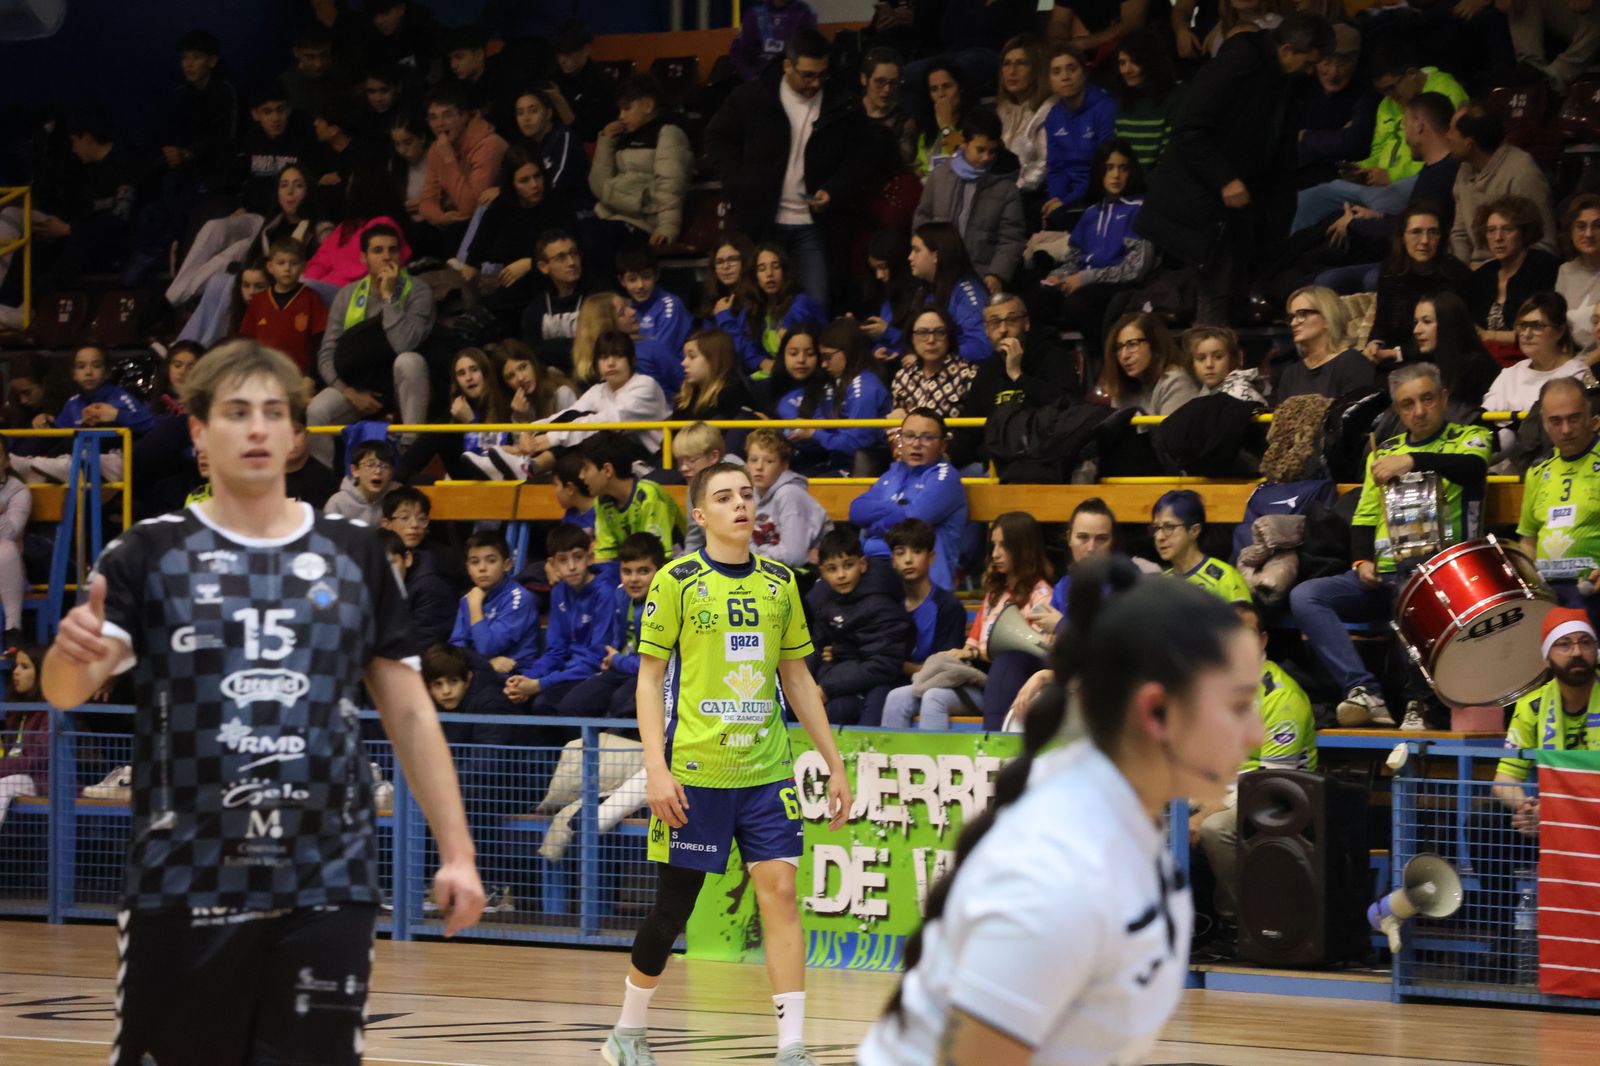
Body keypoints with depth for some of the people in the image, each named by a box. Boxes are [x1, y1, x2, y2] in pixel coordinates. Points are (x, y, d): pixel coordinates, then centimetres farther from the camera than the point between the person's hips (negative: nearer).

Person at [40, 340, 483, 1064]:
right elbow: (65, 690, -10)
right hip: (182, 888, -1)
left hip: (327, 889, 1)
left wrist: (455, 851, 3)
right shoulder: (151, 555, 2)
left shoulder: (354, 556, 9)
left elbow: (408, 712, 11)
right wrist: (74, 654, -34)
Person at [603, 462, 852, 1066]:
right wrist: (656, 767, -13)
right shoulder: (677, 580, -3)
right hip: (694, 772, -3)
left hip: (767, 771, 3)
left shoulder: (779, 582, 9)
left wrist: (834, 764, 12)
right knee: (674, 906, 3)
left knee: (780, 891, -8)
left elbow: (797, 678, 16)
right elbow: (649, 678, -3)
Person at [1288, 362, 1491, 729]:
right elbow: (1363, 519, 21)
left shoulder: (1468, 438, 9)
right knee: (1304, 596, -18)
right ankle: (1364, 692, -31)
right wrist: (1363, 561, 0)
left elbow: (1473, 467, -16)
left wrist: (1413, 460, -31)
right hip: (1384, 574, 6)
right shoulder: (1384, 452, 24)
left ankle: (1418, 699, -30)